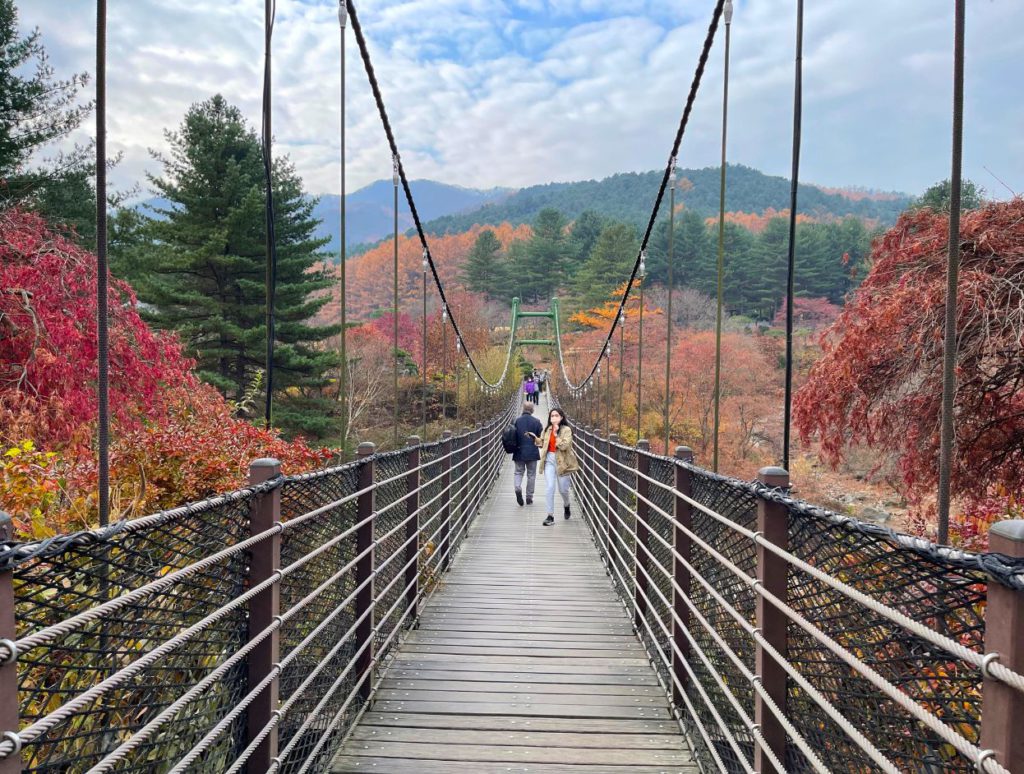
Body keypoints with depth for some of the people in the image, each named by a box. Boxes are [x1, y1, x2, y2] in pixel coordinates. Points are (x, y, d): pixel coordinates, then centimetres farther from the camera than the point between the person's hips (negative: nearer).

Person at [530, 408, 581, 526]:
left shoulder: (566, 430, -8)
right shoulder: (547, 430, 7)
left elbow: (564, 445, -20)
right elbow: (542, 444, 16)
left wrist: (556, 435, -24)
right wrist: (535, 438, -1)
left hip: (561, 462, -3)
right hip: (549, 460, 3)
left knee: (563, 489, 8)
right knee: (550, 488, -6)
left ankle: (566, 505, 41)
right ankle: (550, 516, 0)